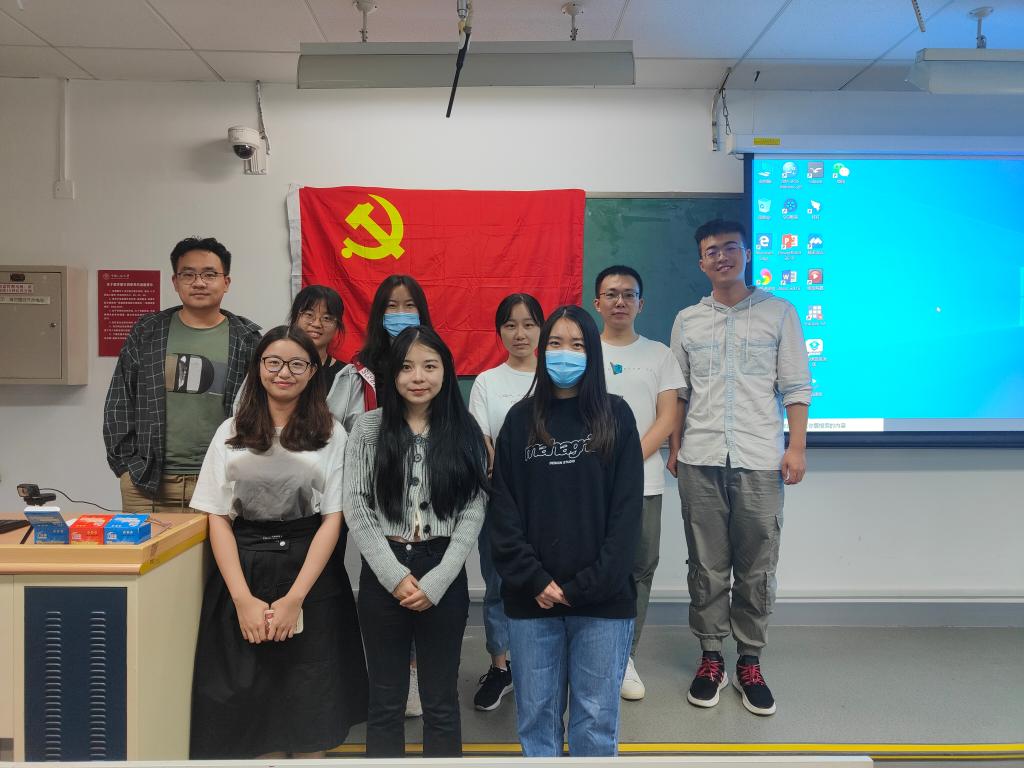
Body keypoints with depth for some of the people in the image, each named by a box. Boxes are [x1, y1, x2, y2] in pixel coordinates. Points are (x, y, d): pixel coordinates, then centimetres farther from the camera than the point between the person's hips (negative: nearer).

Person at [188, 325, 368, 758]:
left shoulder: (331, 435, 0)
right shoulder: (231, 432, 6)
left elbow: (332, 520, -3)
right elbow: (218, 519, 2)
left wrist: (294, 598, -12)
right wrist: (243, 598, -9)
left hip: (310, 578, -1)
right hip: (241, 575, 2)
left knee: (308, 706, 5)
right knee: (252, 703, 8)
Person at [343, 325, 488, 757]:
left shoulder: (465, 433, 1)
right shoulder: (368, 429, 0)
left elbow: (473, 513, -3)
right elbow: (356, 511, -4)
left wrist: (435, 581, -11)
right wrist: (395, 575, -12)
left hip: (445, 575, 0)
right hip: (383, 574, 0)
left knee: (441, 701, 12)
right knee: (385, 700, 13)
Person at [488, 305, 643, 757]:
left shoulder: (615, 417, 1)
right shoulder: (521, 419, 5)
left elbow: (626, 510, -4)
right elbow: (503, 510, 2)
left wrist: (586, 586, -10)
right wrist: (534, 580, -9)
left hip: (602, 599, -1)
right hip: (531, 598, 2)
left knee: (596, 719, 8)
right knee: (536, 716, 11)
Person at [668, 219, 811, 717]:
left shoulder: (778, 313, 5)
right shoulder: (687, 321, 10)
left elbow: (795, 387, 3)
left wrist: (797, 447, -4)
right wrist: (674, 448, 9)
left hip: (759, 461, -1)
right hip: (700, 461, 2)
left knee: (757, 568, 4)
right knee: (707, 566, 7)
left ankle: (750, 663, 19)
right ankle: (711, 658, 21)